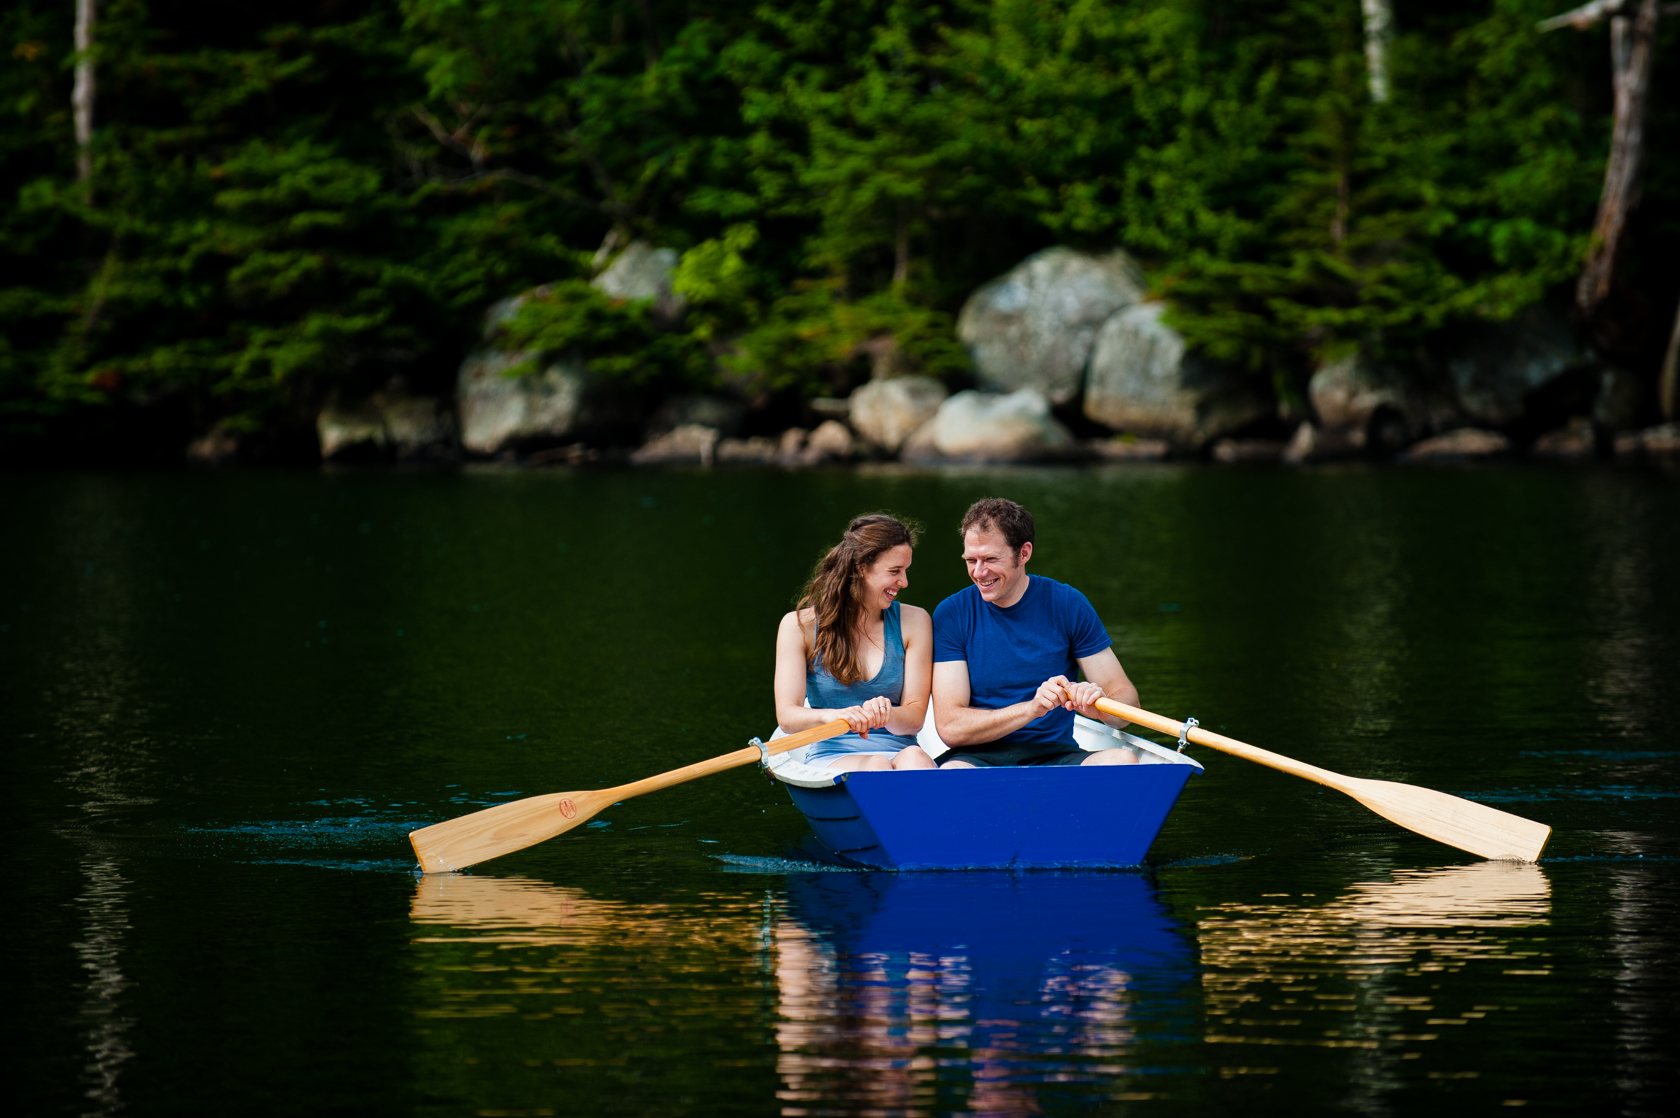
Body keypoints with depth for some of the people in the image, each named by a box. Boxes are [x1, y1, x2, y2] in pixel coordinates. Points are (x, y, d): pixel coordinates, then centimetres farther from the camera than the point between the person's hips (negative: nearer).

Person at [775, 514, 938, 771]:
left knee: (914, 758, -36)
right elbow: (787, 716, -6)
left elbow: (914, 718, 2)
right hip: (831, 758, -2)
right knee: (877, 765, -38)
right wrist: (830, 716, -31)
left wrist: (885, 715, -24)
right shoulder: (799, 626, 3)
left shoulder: (914, 622, 9)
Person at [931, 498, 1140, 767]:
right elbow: (950, 727, -9)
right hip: (978, 759, -1)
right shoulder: (951, 615, -1)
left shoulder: (1067, 604, 3)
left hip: (1055, 755, 2)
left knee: (1123, 761, -30)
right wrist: (1032, 708, -22)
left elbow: (1125, 695, 4)